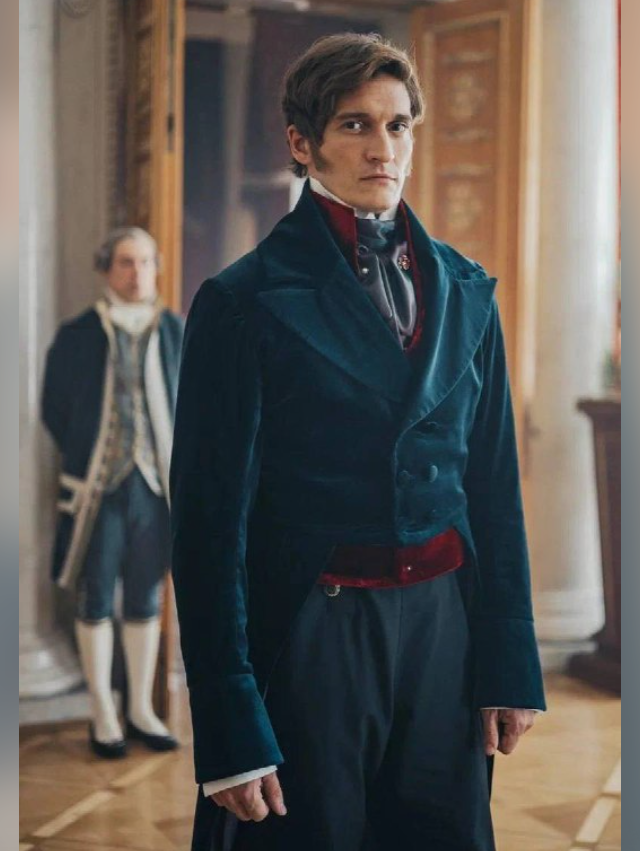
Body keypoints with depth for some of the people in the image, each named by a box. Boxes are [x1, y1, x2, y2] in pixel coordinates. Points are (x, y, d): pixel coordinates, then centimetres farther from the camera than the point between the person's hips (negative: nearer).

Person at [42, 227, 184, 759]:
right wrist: (84, 456, 5)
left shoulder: (173, 331, 3)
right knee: (96, 601, 3)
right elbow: (54, 410, 4)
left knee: (146, 599, 10)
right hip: (97, 487, -2)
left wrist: (178, 463, 4)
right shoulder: (78, 335, -4)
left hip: (154, 484, 3)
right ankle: (104, 718, 14)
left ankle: (141, 710, 21)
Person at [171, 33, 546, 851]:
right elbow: (211, 520, -9)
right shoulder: (246, 301, -8)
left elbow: (495, 483, 9)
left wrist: (511, 663, 6)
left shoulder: (464, 290, 6)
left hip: (445, 623, 4)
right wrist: (232, 734, -10)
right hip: (310, 631, -4)